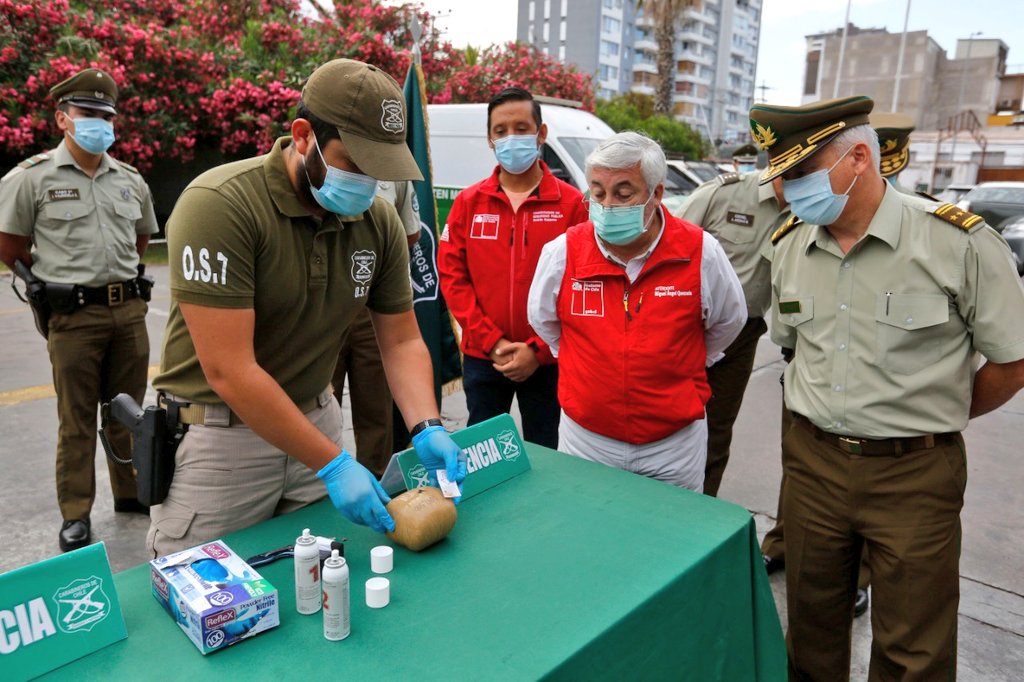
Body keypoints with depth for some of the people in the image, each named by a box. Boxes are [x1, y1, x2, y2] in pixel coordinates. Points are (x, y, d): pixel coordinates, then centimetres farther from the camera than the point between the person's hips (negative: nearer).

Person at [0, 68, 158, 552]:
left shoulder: (131, 181, 10)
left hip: (129, 308, 4)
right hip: (73, 315, -4)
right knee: (76, 418, 2)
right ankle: (75, 514, 14)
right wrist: (57, 278, 8)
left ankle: (131, 492, 28)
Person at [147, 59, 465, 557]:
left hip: (314, 420, 5)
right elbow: (228, 371, -25)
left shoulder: (379, 221, -4)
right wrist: (333, 463, -25)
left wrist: (427, 428, -15)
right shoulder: (220, 205, -22)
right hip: (217, 435, -4)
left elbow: (402, 341, 2)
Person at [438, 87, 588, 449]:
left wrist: (539, 350, -12)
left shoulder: (571, 203, -4)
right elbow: (452, 276, -1)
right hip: (481, 358, 2)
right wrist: (492, 342, -9)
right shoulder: (469, 202, 3)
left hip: (547, 361, -2)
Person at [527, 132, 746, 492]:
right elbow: (541, 319, 8)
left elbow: (729, 321, 8)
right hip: (586, 438, 1)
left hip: (675, 442, 0)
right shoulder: (563, 252, -12)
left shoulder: (701, 252, -12)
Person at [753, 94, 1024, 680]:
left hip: (914, 473, -3)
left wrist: (937, 414, 6)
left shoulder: (960, 242, -14)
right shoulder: (789, 246, 1)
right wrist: (831, 412, 12)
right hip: (812, 461, 4)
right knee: (812, 630, 18)